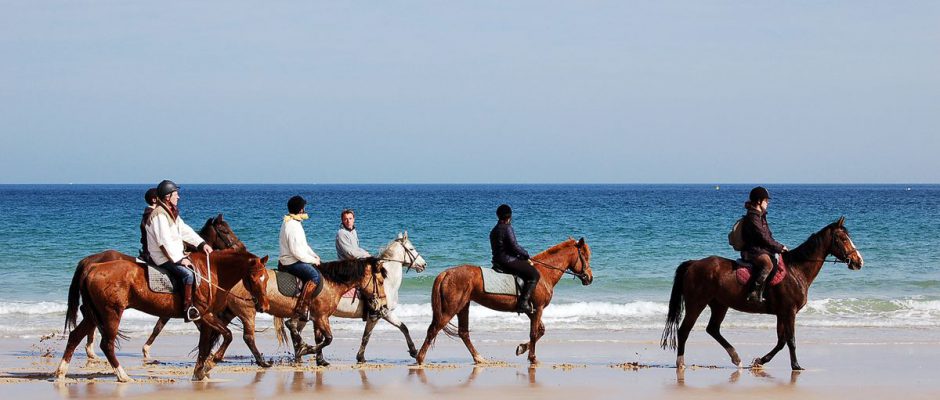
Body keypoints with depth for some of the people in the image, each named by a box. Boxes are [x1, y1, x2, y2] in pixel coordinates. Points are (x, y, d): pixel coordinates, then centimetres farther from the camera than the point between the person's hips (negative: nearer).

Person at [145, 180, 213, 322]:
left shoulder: (172, 213, 14)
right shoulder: (159, 215, -18)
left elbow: (185, 230, 18)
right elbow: (164, 242, -23)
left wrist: (202, 244, 8)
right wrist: (180, 259, -23)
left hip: (175, 254, 10)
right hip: (163, 258, -10)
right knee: (188, 273, -28)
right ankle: (188, 308, -27)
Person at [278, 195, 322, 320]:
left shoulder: (295, 223, 15)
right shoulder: (292, 226, -20)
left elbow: (303, 245, 23)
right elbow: (296, 251, -24)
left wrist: (314, 256, 11)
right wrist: (313, 260, -14)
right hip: (291, 262, -11)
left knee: (317, 271, 20)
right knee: (315, 276, -26)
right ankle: (301, 308, -33)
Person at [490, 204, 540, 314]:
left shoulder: (494, 230, 17)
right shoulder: (507, 228, -12)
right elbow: (514, 246, -17)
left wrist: (522, 255, 16)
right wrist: (526, 254, 1)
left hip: (497, 260, 10)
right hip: (508, 261, -10)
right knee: (534, 274, -11)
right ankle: (523, 302, -21)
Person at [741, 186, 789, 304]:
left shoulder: (761, 216, 19)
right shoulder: (752, 218, -14)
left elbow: (768, 236, 23)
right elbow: (763, 238, -17)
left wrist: (778, 247, 11)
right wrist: (780, 247, -10)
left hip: (763, 250, 11)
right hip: (753, 251, -11)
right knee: (767, 264, -36)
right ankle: (754, 293, -40)